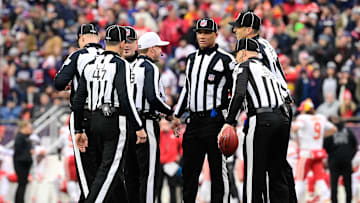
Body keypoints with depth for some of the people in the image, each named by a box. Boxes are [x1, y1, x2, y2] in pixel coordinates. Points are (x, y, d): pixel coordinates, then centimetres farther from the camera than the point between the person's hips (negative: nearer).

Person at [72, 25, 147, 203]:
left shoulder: (91, 66, 12)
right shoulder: (120, 64, -8)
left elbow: (78, 101, 11)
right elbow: (125, 99, -18)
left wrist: (79, 131, 18)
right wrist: (139, 127, -14)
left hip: (95, 120, 7)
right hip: (115, 121, -7)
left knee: (115, 168, 18)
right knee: (108, 170, -9)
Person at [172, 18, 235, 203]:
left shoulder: (225, 60, -3)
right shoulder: (192, 59, 17)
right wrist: (177, 116, 24)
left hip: (215, 120, -6)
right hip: (194, 121, 6)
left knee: (218, 167, -5)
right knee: (189, 168, 8)